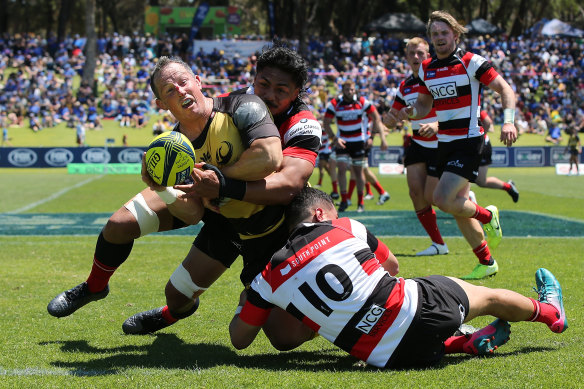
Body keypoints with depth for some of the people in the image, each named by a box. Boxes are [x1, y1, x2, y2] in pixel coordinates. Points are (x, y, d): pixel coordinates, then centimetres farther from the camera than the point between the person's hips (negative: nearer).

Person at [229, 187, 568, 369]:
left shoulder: (269, 279, 4)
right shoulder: (346, 228, 3)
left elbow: (239, 339, 13)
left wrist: (245, 302, 33)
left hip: (386, 355, 1)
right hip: (421, 308, -1)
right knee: (488, 297, 26)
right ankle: (549, 310, 49)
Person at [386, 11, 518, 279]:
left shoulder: (471, 62, -9)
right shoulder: (426, 69, 9)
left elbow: (505, 89, -9)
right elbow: (424, 104, 18)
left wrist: (508, 121, -24)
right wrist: (410, 112, -5)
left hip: (468, 141, -7)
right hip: (444, 143, 7)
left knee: (443, 200, -19)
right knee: (458, 207, 8)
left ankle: (487, 216, 9)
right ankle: (487, 263, 20)